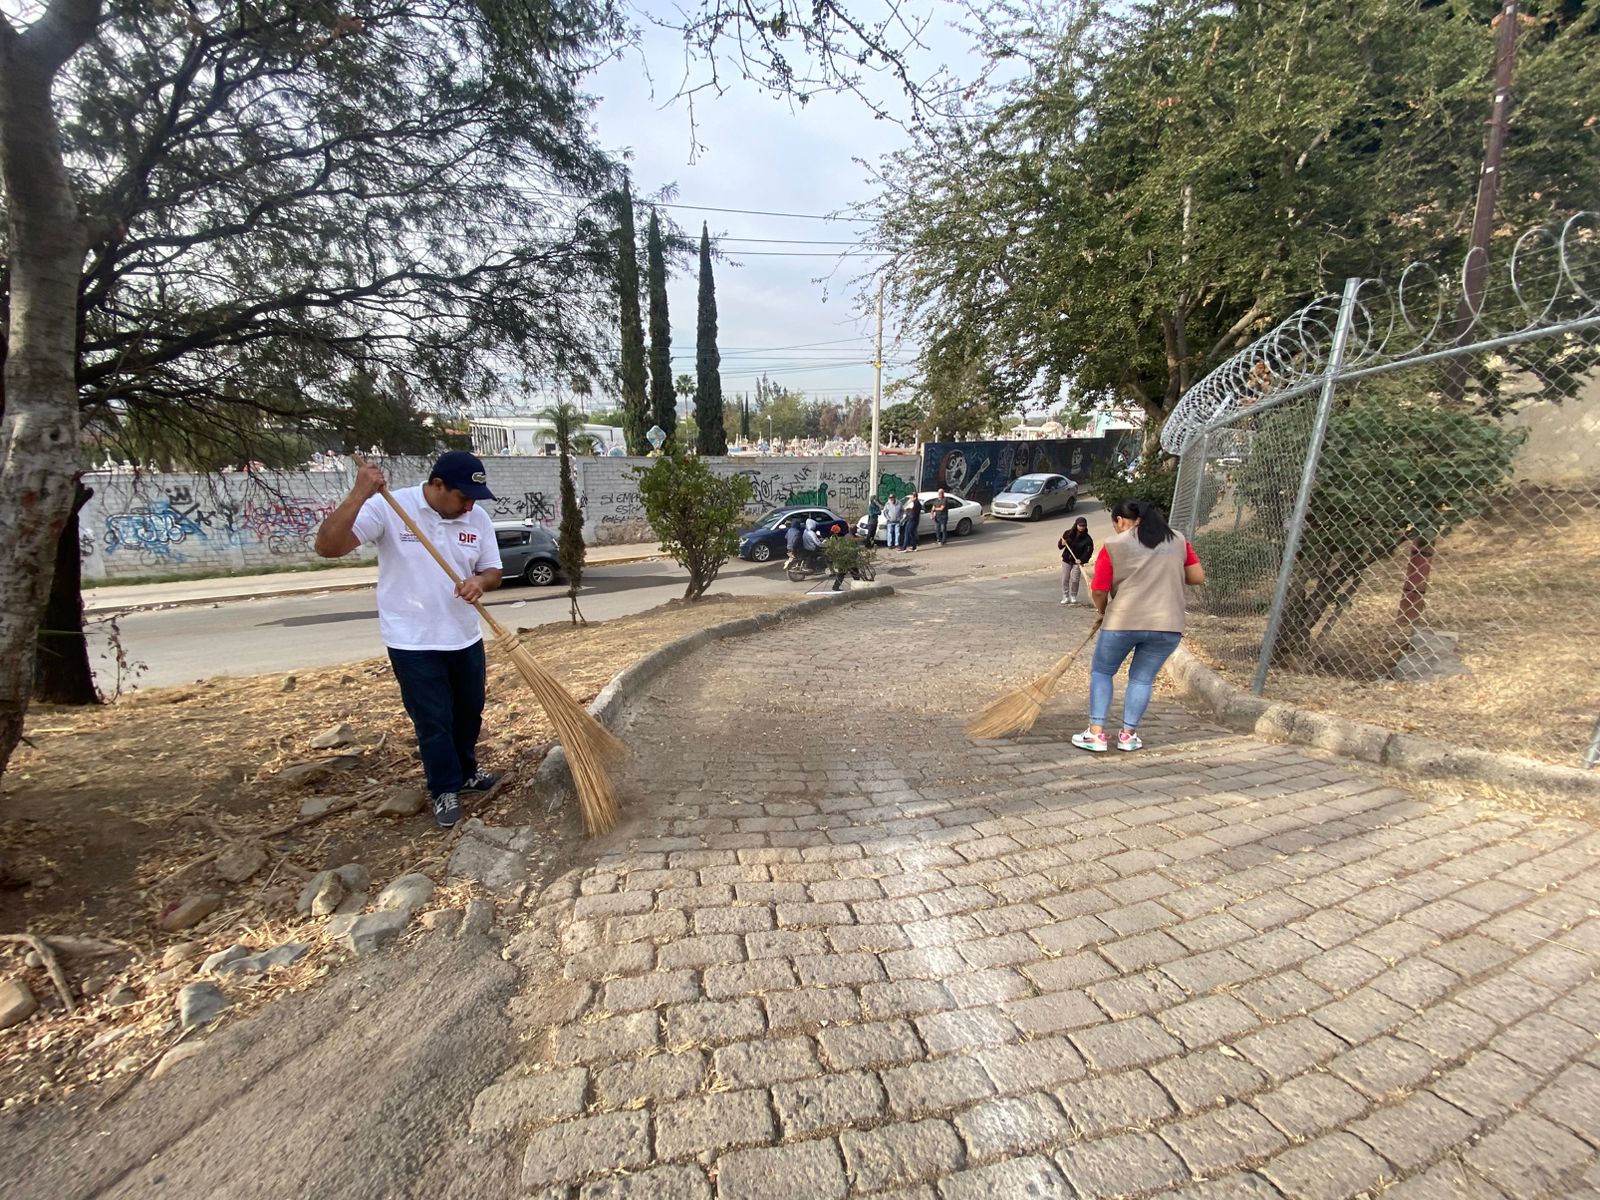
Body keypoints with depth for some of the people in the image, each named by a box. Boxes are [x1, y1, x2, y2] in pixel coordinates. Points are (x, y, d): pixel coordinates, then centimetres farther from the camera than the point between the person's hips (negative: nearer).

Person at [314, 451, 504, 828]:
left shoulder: (478, 518, -3)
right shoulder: (389, 507, -15)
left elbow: (493, 571, 4)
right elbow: (328, 546, -21)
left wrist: (480, 581, -21)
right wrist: (359, 495, -32)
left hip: (465, 638, 5)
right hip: (412, 642, -5)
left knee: (470, 711, 19)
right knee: (433, 721, 5)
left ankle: (466, 772, 40)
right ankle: (445, 790, 24)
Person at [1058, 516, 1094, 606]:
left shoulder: (1087, 538, -10)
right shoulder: (1068, 534, -2)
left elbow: (1089, 551, -15)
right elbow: (1059, 545, 5)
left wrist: (1081, 559, -28)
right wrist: (1062, 544, -19)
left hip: (1077, 561, -2)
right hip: (1066, 560, 2)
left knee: (1075, 580, -3)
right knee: (1065, 579, 2)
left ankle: (1073, 596, 16)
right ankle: (1065, 597, 11)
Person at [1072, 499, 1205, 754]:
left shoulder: (1113, 545, -2)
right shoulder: (1178, 542, 10)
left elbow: (1098, 592, -2)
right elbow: (1198, 577, 10)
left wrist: (1104, 612, 17)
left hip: (1123, 621, -3)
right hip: (1168, 624, 3)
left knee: (1101, 671, 14)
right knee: (1142, 678, 16)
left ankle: (1096, 734, 10)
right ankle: (1128, 735, 18)